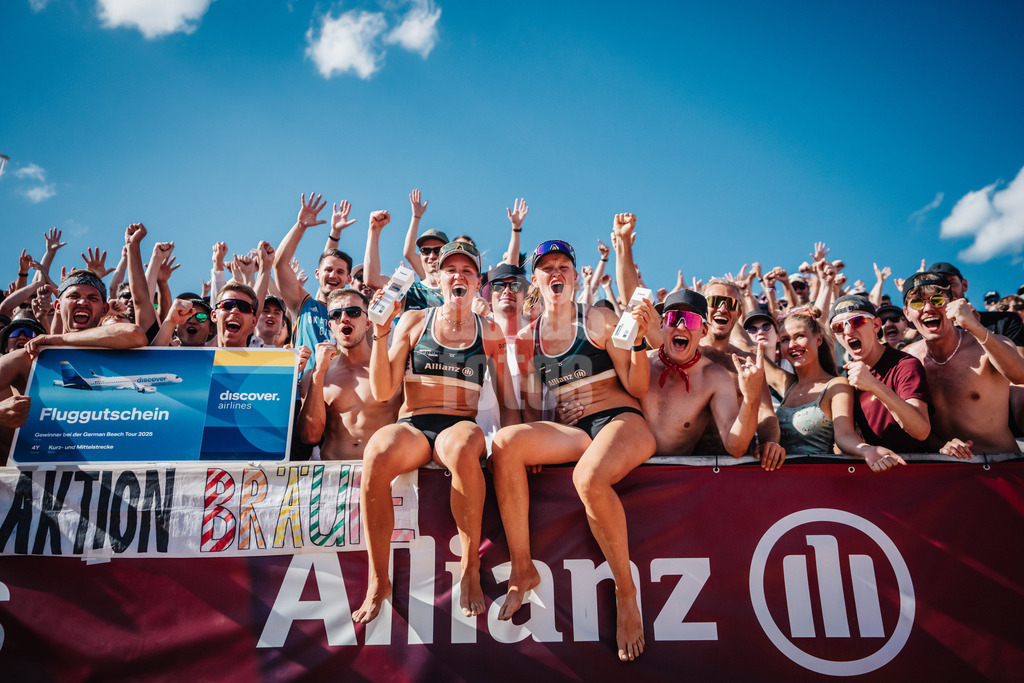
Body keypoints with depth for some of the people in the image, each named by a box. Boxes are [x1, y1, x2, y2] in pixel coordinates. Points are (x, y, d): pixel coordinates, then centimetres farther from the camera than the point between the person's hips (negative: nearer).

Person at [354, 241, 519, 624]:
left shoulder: (490, 334, 15)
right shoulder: (414, 322, 12)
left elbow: (507, 400, 14)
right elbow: (382, 391, 6)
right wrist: (381, 332, -3)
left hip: (461, 426, 0)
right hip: (411, 425, 1)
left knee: (462, 447, -40)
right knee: (377, 454, -36)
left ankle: (470, 569, -23)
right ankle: (378, 581, -23)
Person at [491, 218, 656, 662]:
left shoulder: (597, 320, 3)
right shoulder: (529, 335, 14)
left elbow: (637, 388, -2)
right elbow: (531, 405, 19)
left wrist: (639, 342, -17)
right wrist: (532, 441, 0)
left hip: (622, 421, -4)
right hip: (572, 432, 4)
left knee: (589, 477, -38)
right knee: (504, 442, -25)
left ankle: (626, 592, -17)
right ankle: (522, 568, -18)